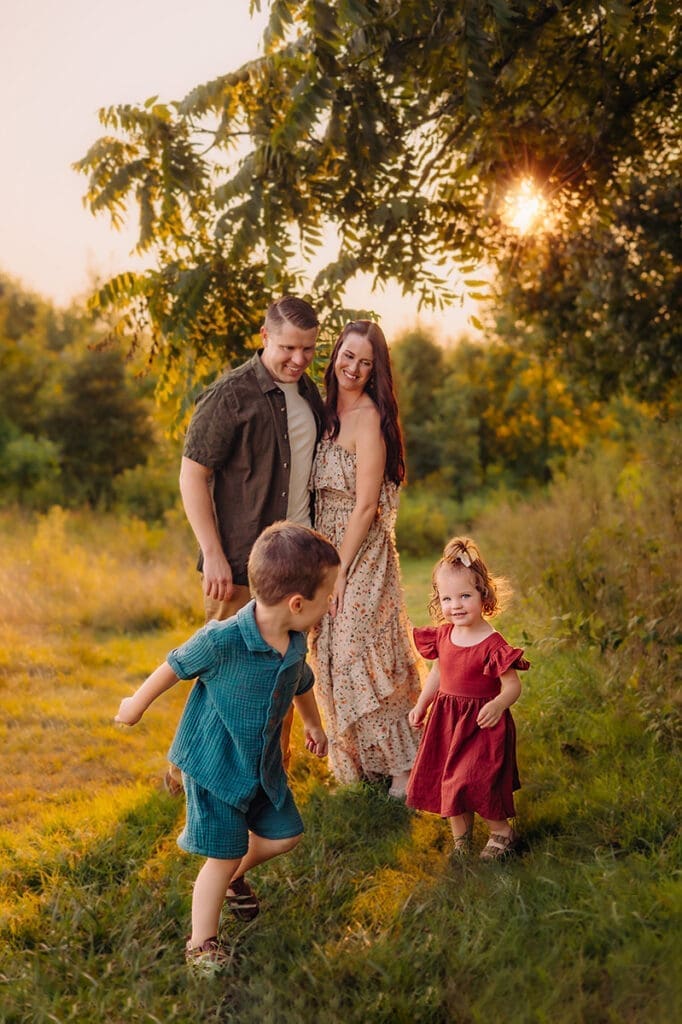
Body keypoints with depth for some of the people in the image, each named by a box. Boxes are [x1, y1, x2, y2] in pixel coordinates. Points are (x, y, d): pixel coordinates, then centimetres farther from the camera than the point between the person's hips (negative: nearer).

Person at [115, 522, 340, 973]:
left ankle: (233, 877, 43)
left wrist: (314, 725, 32)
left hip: (264, 765, 7)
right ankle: (202, 944, 18)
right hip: (215, 767, -6)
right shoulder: (222, 640, -30)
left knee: (285, 835, 15)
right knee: (223, 856, 0)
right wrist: (137, 704, 5)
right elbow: (176, 666, -12)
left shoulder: (295, 645, -9)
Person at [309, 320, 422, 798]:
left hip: (362, 556, -8)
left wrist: (339, 571, -16)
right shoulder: (331, 410, 10)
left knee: (362, 659, -4)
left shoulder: (367, 416, -15)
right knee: (337, 658, 14)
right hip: (330, 547, 8)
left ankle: (403, 767, 7)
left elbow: (366, 507, -17)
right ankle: (358, 761, 27)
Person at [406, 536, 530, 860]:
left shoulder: (493, 645, -21)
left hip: (481, 723, -7)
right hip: (445, 719, 7)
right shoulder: (442, 635, 0)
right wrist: (421, 705, 17)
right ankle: (460, 836, 32)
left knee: (475, 782, -7)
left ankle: (501, 832, 19)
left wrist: (498, 705, -35)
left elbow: (512, 685, -16)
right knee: (443, 778, 12)